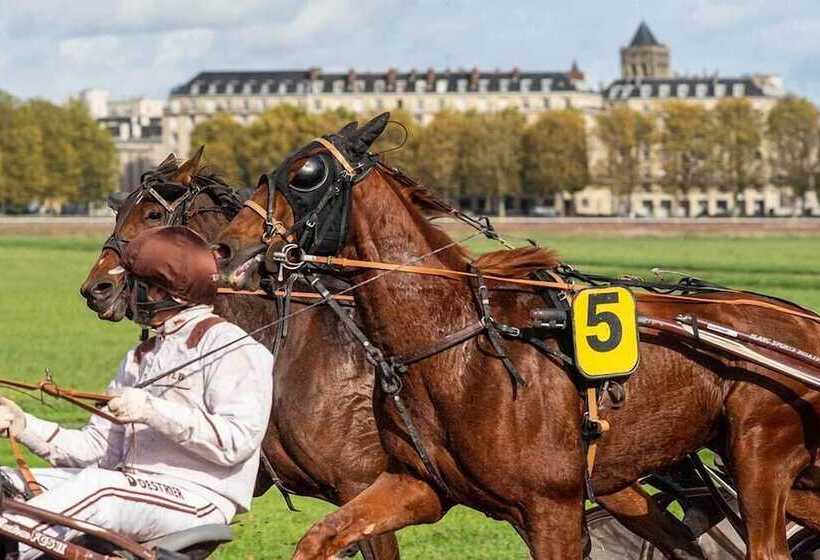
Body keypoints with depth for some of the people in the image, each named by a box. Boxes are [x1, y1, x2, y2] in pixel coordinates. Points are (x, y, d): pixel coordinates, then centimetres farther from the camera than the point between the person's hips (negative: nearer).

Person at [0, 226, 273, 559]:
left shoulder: (224, 343, -2)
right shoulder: (139, 358, 25)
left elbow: (237, 441, -16)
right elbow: (98, 447, 19)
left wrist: (153, 410, -20)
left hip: (196, 497, -8)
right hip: (134, 486, 8)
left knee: (95, 484, -34)